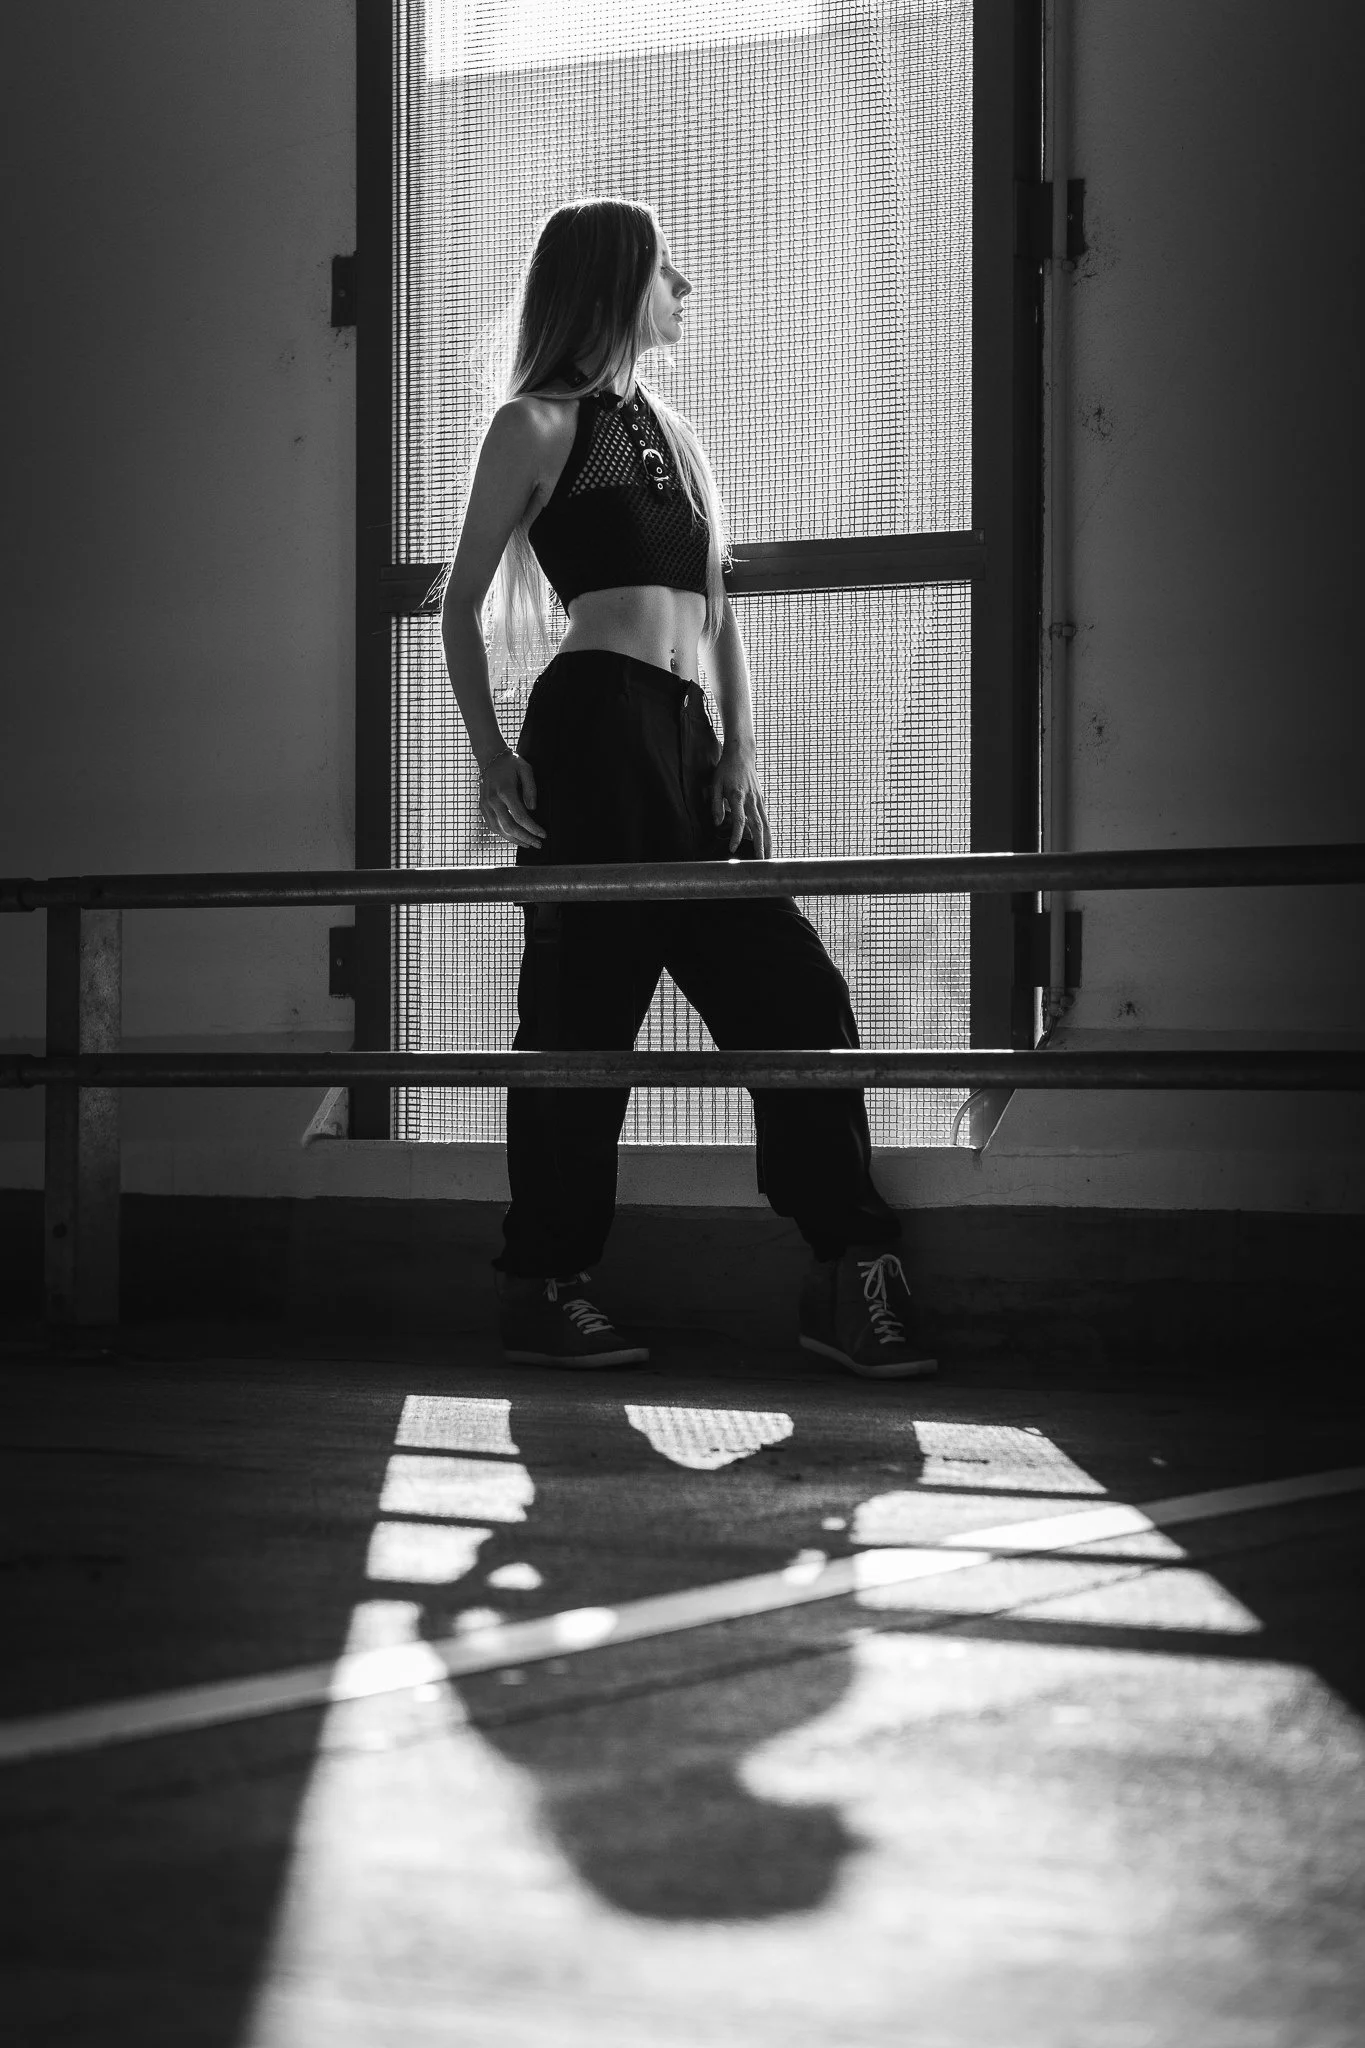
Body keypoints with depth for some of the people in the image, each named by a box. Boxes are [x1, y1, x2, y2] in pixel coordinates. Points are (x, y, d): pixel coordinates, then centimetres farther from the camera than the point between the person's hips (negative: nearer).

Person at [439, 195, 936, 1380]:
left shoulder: (673, 432, 23)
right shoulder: (538, 424, 3)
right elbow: (463, 606, 1)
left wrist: (741, 757, 8)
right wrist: (492, 757, -10)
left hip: (685, 744, 7)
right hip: (593, 730, -7)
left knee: (793, 990, -1)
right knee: (583, 1007, -4)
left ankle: (850, 1273, 0)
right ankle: (542, 1290, 5)